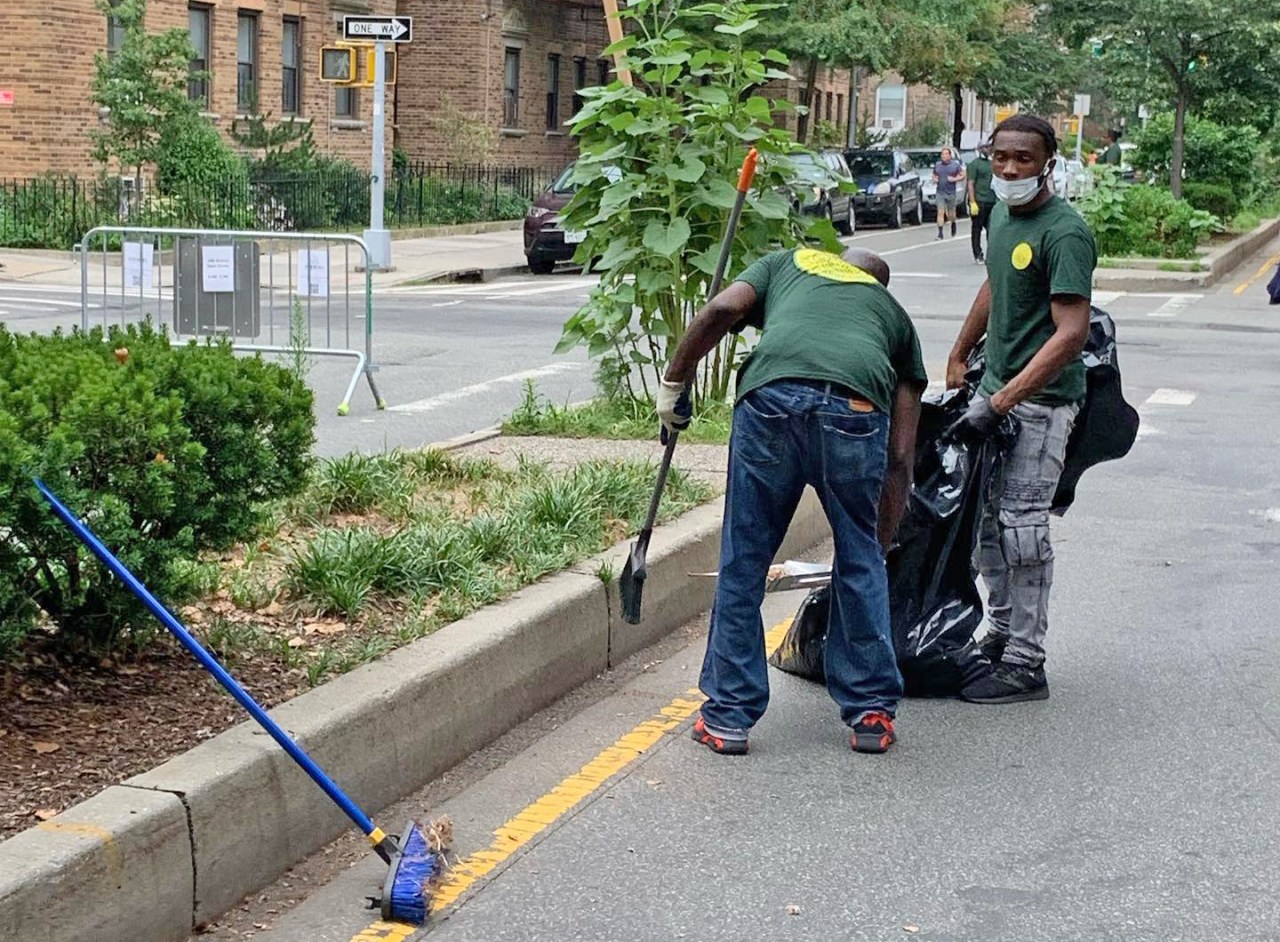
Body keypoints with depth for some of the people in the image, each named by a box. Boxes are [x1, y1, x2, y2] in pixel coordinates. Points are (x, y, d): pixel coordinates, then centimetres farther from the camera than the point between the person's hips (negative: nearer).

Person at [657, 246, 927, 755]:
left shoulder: (787, 262, 37)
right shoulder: (895, 313, 36)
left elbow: (720, 311, 12)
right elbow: (900, 456, 29)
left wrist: (673, 384, 20)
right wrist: (881, 543, 35)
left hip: (771, 398, -1)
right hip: (856, 408, 1)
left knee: (743, 563, 13)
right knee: (860, 563, 20)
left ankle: (728, 717, 21)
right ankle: (872, 713, 27)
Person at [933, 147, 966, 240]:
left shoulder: (955, 165, 0)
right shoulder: (937, 165, 7)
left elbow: (963, 176, 3)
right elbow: (934, 175, 21)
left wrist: (954, 179, -13)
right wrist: (934, 179, -2)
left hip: (951, 193, -1)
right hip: (940, 193, 1)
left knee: (951, 214, 8)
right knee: (940, 212, -11)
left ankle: (953, 224, 41)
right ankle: (940, 233, -11)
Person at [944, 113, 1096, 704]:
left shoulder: (1065, 233, -18)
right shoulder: (1002, 214, 9)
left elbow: (1072, 334, -25)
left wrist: (1000, 405, -27)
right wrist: (959, 357, 28)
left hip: (1041, 400, -9)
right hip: (996, 386, 9)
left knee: (1021, 523, -8)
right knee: (983, 514, 12)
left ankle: (1025, 665, -2)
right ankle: (1002, 633, 25)